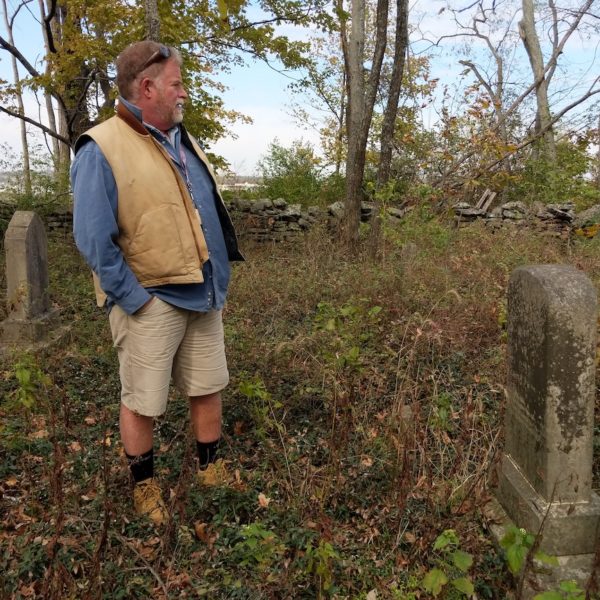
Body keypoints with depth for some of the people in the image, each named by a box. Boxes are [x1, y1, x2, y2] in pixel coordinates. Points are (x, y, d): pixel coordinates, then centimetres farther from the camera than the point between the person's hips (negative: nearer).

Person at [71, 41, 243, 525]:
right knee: (141, 402, 9)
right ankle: (144, 486, 31)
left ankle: (211, 470, 35)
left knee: (208, 389, 15)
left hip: (202, 296, 7)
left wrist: (219, 280, 13)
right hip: (151, 302, -7)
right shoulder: (101, 149, -13)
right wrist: (134, 298, -17)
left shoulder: (184, 142, 12)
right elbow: (93, 239, -17)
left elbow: (211, 215, 18)